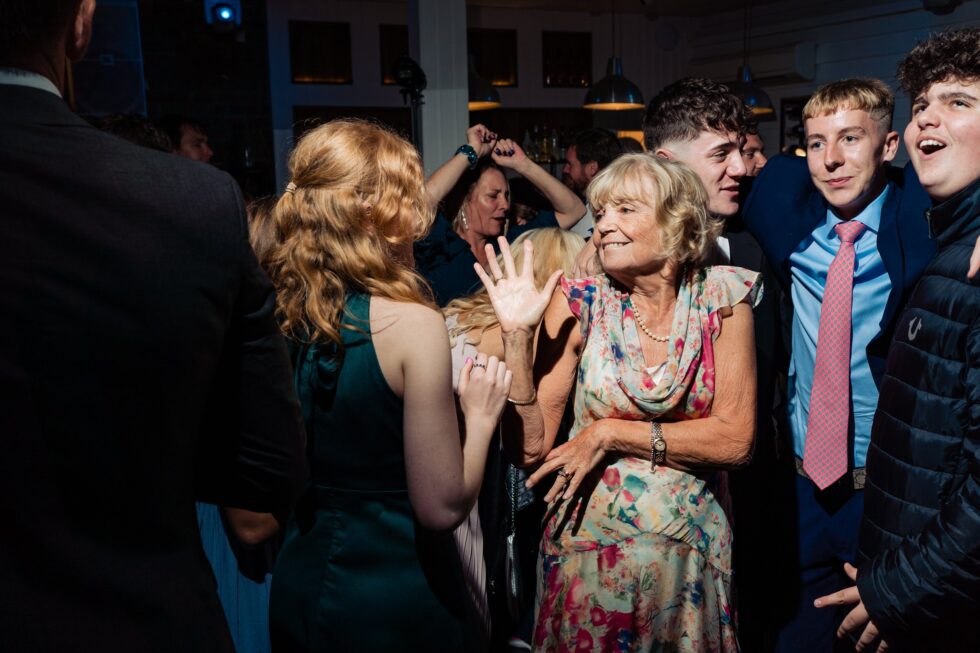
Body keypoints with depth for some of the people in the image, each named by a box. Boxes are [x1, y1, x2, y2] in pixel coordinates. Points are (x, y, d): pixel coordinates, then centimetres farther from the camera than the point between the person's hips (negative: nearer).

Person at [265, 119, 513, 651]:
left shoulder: (281, 315, -5)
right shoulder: (411, 323, -22)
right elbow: (442, 508, -19)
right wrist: (480, 416, -4)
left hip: (297, 581, 5)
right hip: (393, 593, -5)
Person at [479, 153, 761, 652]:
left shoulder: (721, 298, -8)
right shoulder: (579, 304, -9)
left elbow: (736, 439, -12)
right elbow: (529, 445, -11)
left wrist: (610, 433, -16)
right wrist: (517, 335, -22)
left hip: (691, 547, 1)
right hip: (589, 543, 0)